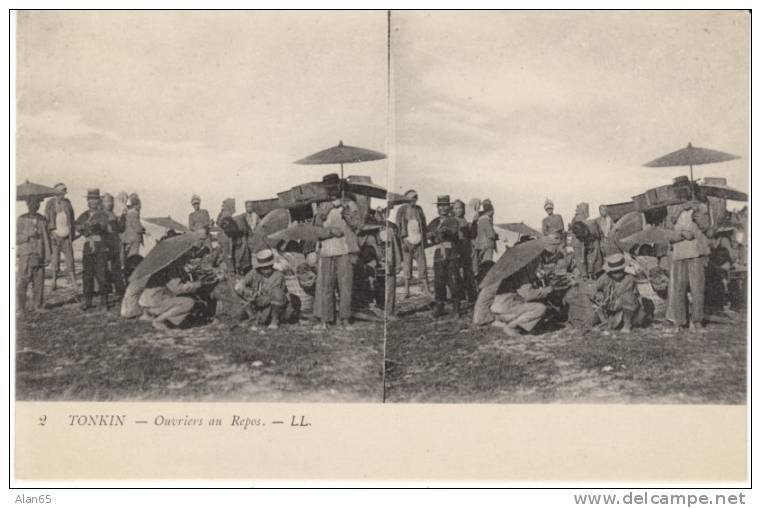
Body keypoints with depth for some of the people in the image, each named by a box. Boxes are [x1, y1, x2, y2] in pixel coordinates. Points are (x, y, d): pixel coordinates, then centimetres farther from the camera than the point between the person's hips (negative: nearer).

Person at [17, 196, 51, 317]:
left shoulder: (43, 220, 7)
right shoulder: (21, 220, 0)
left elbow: (46, 239, 9)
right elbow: (16, 239, -2)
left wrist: (48, 256, 5)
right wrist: (28, 236, -17)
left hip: (39, 256, 2)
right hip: (24, 256, -2)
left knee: (39, 282, 5)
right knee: (21, 282, -5)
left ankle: (39, 307, 17)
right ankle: (20, 310, -2)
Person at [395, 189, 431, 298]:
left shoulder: (419, 210, 13)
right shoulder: (401, 210, 2)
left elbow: (424, 225, 18)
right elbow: (399, 226, -1)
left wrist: (425, 239, 12)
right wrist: (403, 240, -9)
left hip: (419, 242, 3)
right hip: (407, 241, -3)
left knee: (422, 265, -3)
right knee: (407, 266, 1)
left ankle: (426, 289, -2)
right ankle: (406, 290, 6)